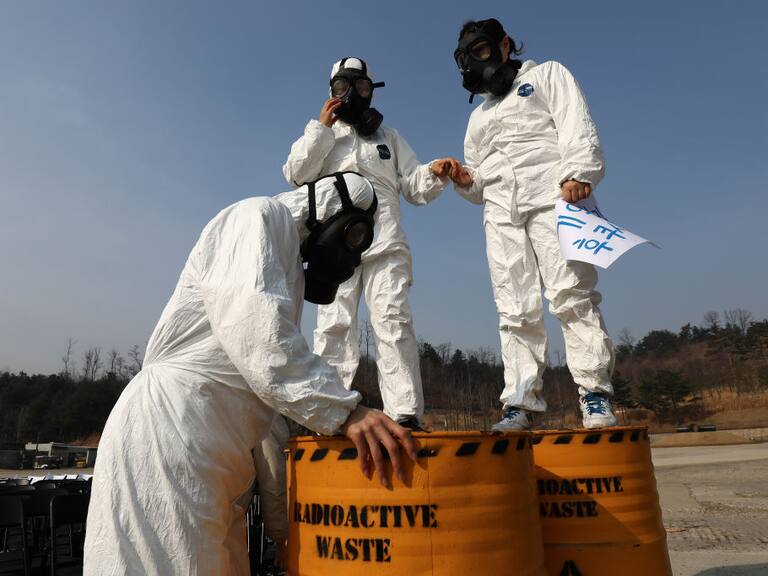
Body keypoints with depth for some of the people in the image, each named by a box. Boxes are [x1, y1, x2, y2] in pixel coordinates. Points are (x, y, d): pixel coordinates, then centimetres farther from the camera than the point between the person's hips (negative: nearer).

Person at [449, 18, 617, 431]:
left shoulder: (546, 74, 20)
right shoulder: (478, 115, 33)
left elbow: (575, 124, 1)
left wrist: (577, 172, -18)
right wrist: (466, 181, 7)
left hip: (552, 198, -4)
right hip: (501, 213, 5)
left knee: (571, 296, -17)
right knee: (514, 311, -5)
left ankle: (596, 397, -13)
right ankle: (520, 402, -7)